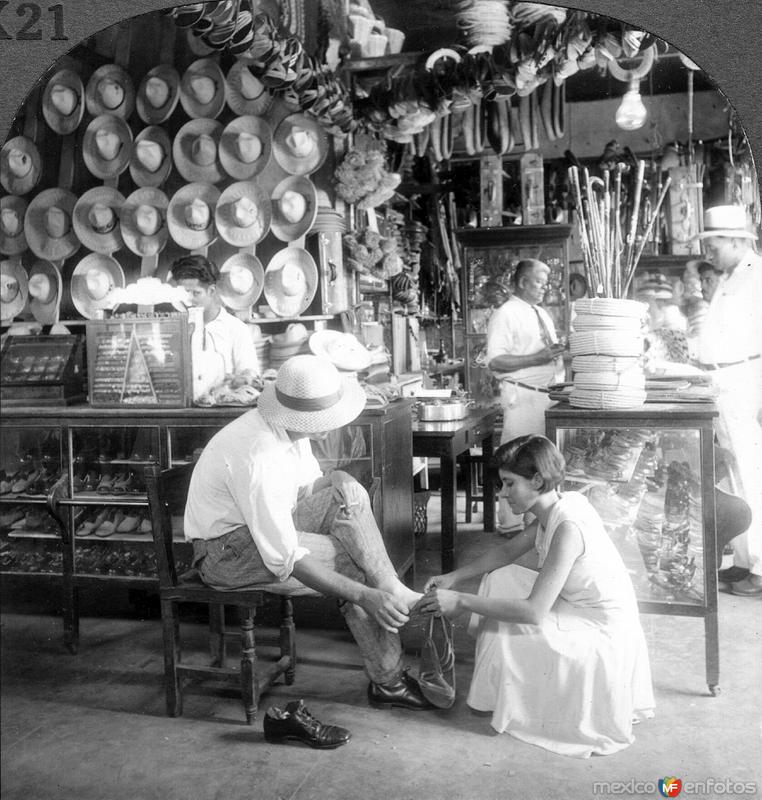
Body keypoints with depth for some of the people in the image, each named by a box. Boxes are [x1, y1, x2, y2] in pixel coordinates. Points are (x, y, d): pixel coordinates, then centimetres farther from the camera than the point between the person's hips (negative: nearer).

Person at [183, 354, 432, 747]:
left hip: (267, 522, 8)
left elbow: (308, 487, 11)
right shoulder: (257, 458, -33)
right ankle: (388, 681, -4)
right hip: (226, 550, -8)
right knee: (353, 565, -19)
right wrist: (364, 595, -31)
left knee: (346, 488, -15)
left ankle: (395, 593, -14)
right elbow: (284, 560, -32)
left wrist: (337, 486, -12)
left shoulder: (289, 429, -6)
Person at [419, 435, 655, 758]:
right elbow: (508, 551, 12)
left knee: (501, 631, -16)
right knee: (499, 580, 8)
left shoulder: (568, 527, -30)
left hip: (603, 635, -9)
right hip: (577, 609, 9)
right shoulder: (556, 508, -2)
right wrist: (454, 577, 2)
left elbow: (533, 611, -33)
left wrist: (462, 602, -28)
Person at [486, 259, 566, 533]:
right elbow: (495, 361, -16)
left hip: (549, 395, 8)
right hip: (523, 395, -8)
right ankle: (511, 525, 4)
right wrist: (536, 358, -21)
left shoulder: (542, 314, 19)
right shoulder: (505, 315, -7)